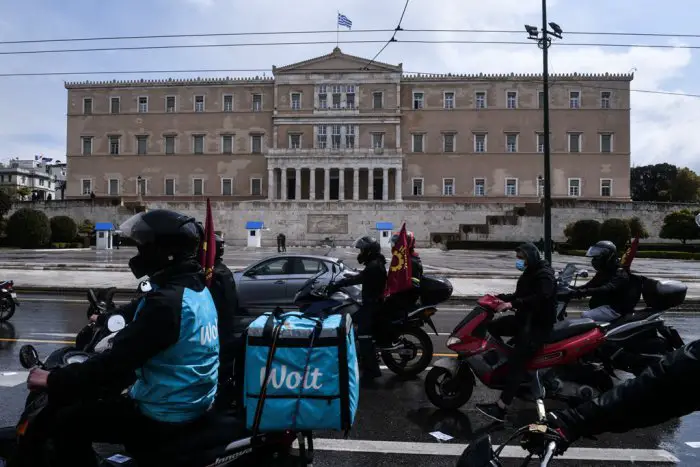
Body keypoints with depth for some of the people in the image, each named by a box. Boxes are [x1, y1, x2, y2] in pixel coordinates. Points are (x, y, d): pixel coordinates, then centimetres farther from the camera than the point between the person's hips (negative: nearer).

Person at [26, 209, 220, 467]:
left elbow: (118, 359, -25)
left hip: (165, 416, -9)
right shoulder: (198, 289, 3)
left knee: (66, 423, 2)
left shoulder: (167, 301, -27)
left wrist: (54, 380, -14)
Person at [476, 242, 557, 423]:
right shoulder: (529, 273, 17)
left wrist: (513, 304, -38)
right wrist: (501, 297, 5)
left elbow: (540, 297, -32)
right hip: (525, 318, 10)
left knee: (517, 360, -25)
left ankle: (500, 408, -30)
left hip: (540, 323, -10)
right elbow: (520, 295, 21)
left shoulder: (544, 274, -15)